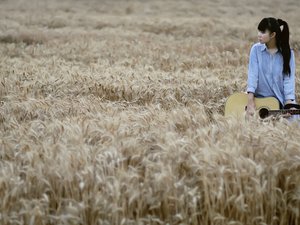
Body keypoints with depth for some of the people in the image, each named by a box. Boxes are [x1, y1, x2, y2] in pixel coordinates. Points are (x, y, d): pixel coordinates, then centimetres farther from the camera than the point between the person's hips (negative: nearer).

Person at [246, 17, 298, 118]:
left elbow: (289, 79, -8)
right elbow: (253, 75, -9)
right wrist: (250, 104, -18)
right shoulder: (256, 49, -2)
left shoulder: (287, 53, -2)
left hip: (281, 102, 0)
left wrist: (289, 106, -20)